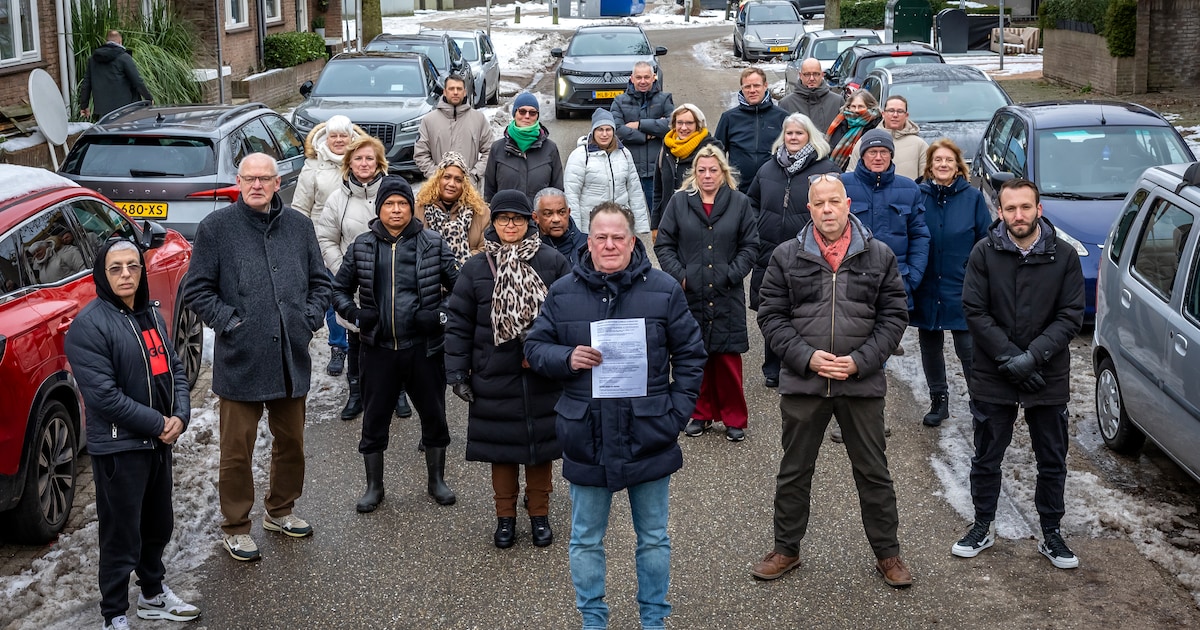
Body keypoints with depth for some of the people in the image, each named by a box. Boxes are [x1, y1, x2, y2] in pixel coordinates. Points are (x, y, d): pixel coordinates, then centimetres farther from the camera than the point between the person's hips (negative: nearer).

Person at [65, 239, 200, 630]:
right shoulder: (89, 325, -16)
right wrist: (158, 424, -18)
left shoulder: (151, 315, 9)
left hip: (158, 442, 8)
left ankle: (153, 595, 39)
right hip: (117, 448, -8)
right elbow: (103, 395, -21)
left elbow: (174, 368, 11)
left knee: (158, 526, 20)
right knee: (122, 536, 1)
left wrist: (180, 416, -7)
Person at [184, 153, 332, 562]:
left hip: (291, 358, 4)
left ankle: (280, 510, 36)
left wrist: (310, 318, 3)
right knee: (237, 448, 2)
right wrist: (229, 322, -11)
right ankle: (236, 528, 15)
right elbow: (197, 290, -2)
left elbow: (320, 280, 16)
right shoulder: (216, 227, -4)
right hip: (241, 359, -4)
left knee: (291, 440, 16)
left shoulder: (298, 225, 8)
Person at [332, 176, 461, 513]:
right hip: (380, 348, 1)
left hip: (423, 346, 0)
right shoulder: (362, 246, 2)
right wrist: (356, 314, -5)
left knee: (433, 415, 11)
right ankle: (374, 487, 24)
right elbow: (339, 289, 11)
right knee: (374, 419, 8)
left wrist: (442, 314, -11)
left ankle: (437, 480, 30)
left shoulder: (432, 244, -2)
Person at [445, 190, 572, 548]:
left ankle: (539, 514, 25)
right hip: (495, 380, 1)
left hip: (543, 377, 0)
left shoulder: (553, 263, -2)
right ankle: (505, 516, 24)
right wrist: (457, 372, -3)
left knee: (541, 442, 9)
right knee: (501, 445, 8)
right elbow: (458, 324, 2)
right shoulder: (476, 268, 1)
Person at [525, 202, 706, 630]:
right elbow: (535, 347, 6)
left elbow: (690, 355, 3)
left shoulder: (664, 290, -2)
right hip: (586, 438, 1)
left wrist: (677, 412, -4)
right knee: (586, 540, 12)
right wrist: (567, 359, -15)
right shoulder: (563, 293, 0)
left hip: (649, 437, 0)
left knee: (654, 537, 13)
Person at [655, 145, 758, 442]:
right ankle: (700, 414, 20)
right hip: (689, 295, 1)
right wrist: (679, 276, -6)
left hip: (726, 296, -1)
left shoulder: (739, 203, 4)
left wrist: (730, 276, -6)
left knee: (728, 359, 1)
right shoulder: (679, 202, 5)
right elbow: (664, 244, 6)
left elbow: (750, 246, 5)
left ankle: (734, 418, 11)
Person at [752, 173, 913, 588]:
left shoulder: (879, 256, 2)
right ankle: (786, 549, 27)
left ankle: (887, 553, 23)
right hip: (803, 383, 0)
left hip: (863, 383, 0)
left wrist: (861, 360, -11)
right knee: (794, 471, 12)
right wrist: (807, 357, -12)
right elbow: (771, 316, 1)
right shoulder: (787, 257, 2)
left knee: (873, 472, 9)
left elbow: (894, 316, 2)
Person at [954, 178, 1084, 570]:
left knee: (1052, 462, 10)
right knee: (986, 459, 11)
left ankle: (1051, 534, 25)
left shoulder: (1064, 256, -3)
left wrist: (1032, 357, -17)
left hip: (1048, 378, 1)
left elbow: (1071, 317, -6)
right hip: (992, 377, 0)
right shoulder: (984, 253, -5)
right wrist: (1009, 356, -16)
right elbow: (974, 311, -8)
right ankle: (983, 527, 28)